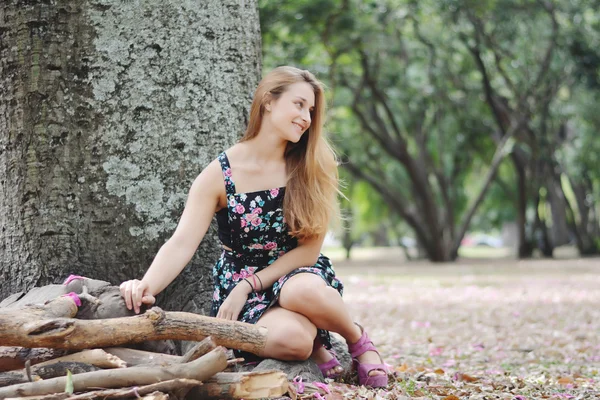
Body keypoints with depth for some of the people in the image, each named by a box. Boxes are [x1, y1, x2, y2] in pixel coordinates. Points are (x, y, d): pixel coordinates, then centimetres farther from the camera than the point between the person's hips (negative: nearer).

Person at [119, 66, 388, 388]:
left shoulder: (313, 167, -4)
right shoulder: (220, 174, -7)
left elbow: (309, 249, -4)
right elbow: (182, 244, -16)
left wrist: (248, 286, -13)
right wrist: (147, 286, -36)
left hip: (297, 275, 1)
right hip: (238, 284, -1)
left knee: (306, 292, -38)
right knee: (291, 338, -36)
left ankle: (358, 340, -6)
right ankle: (314, 343, 2)